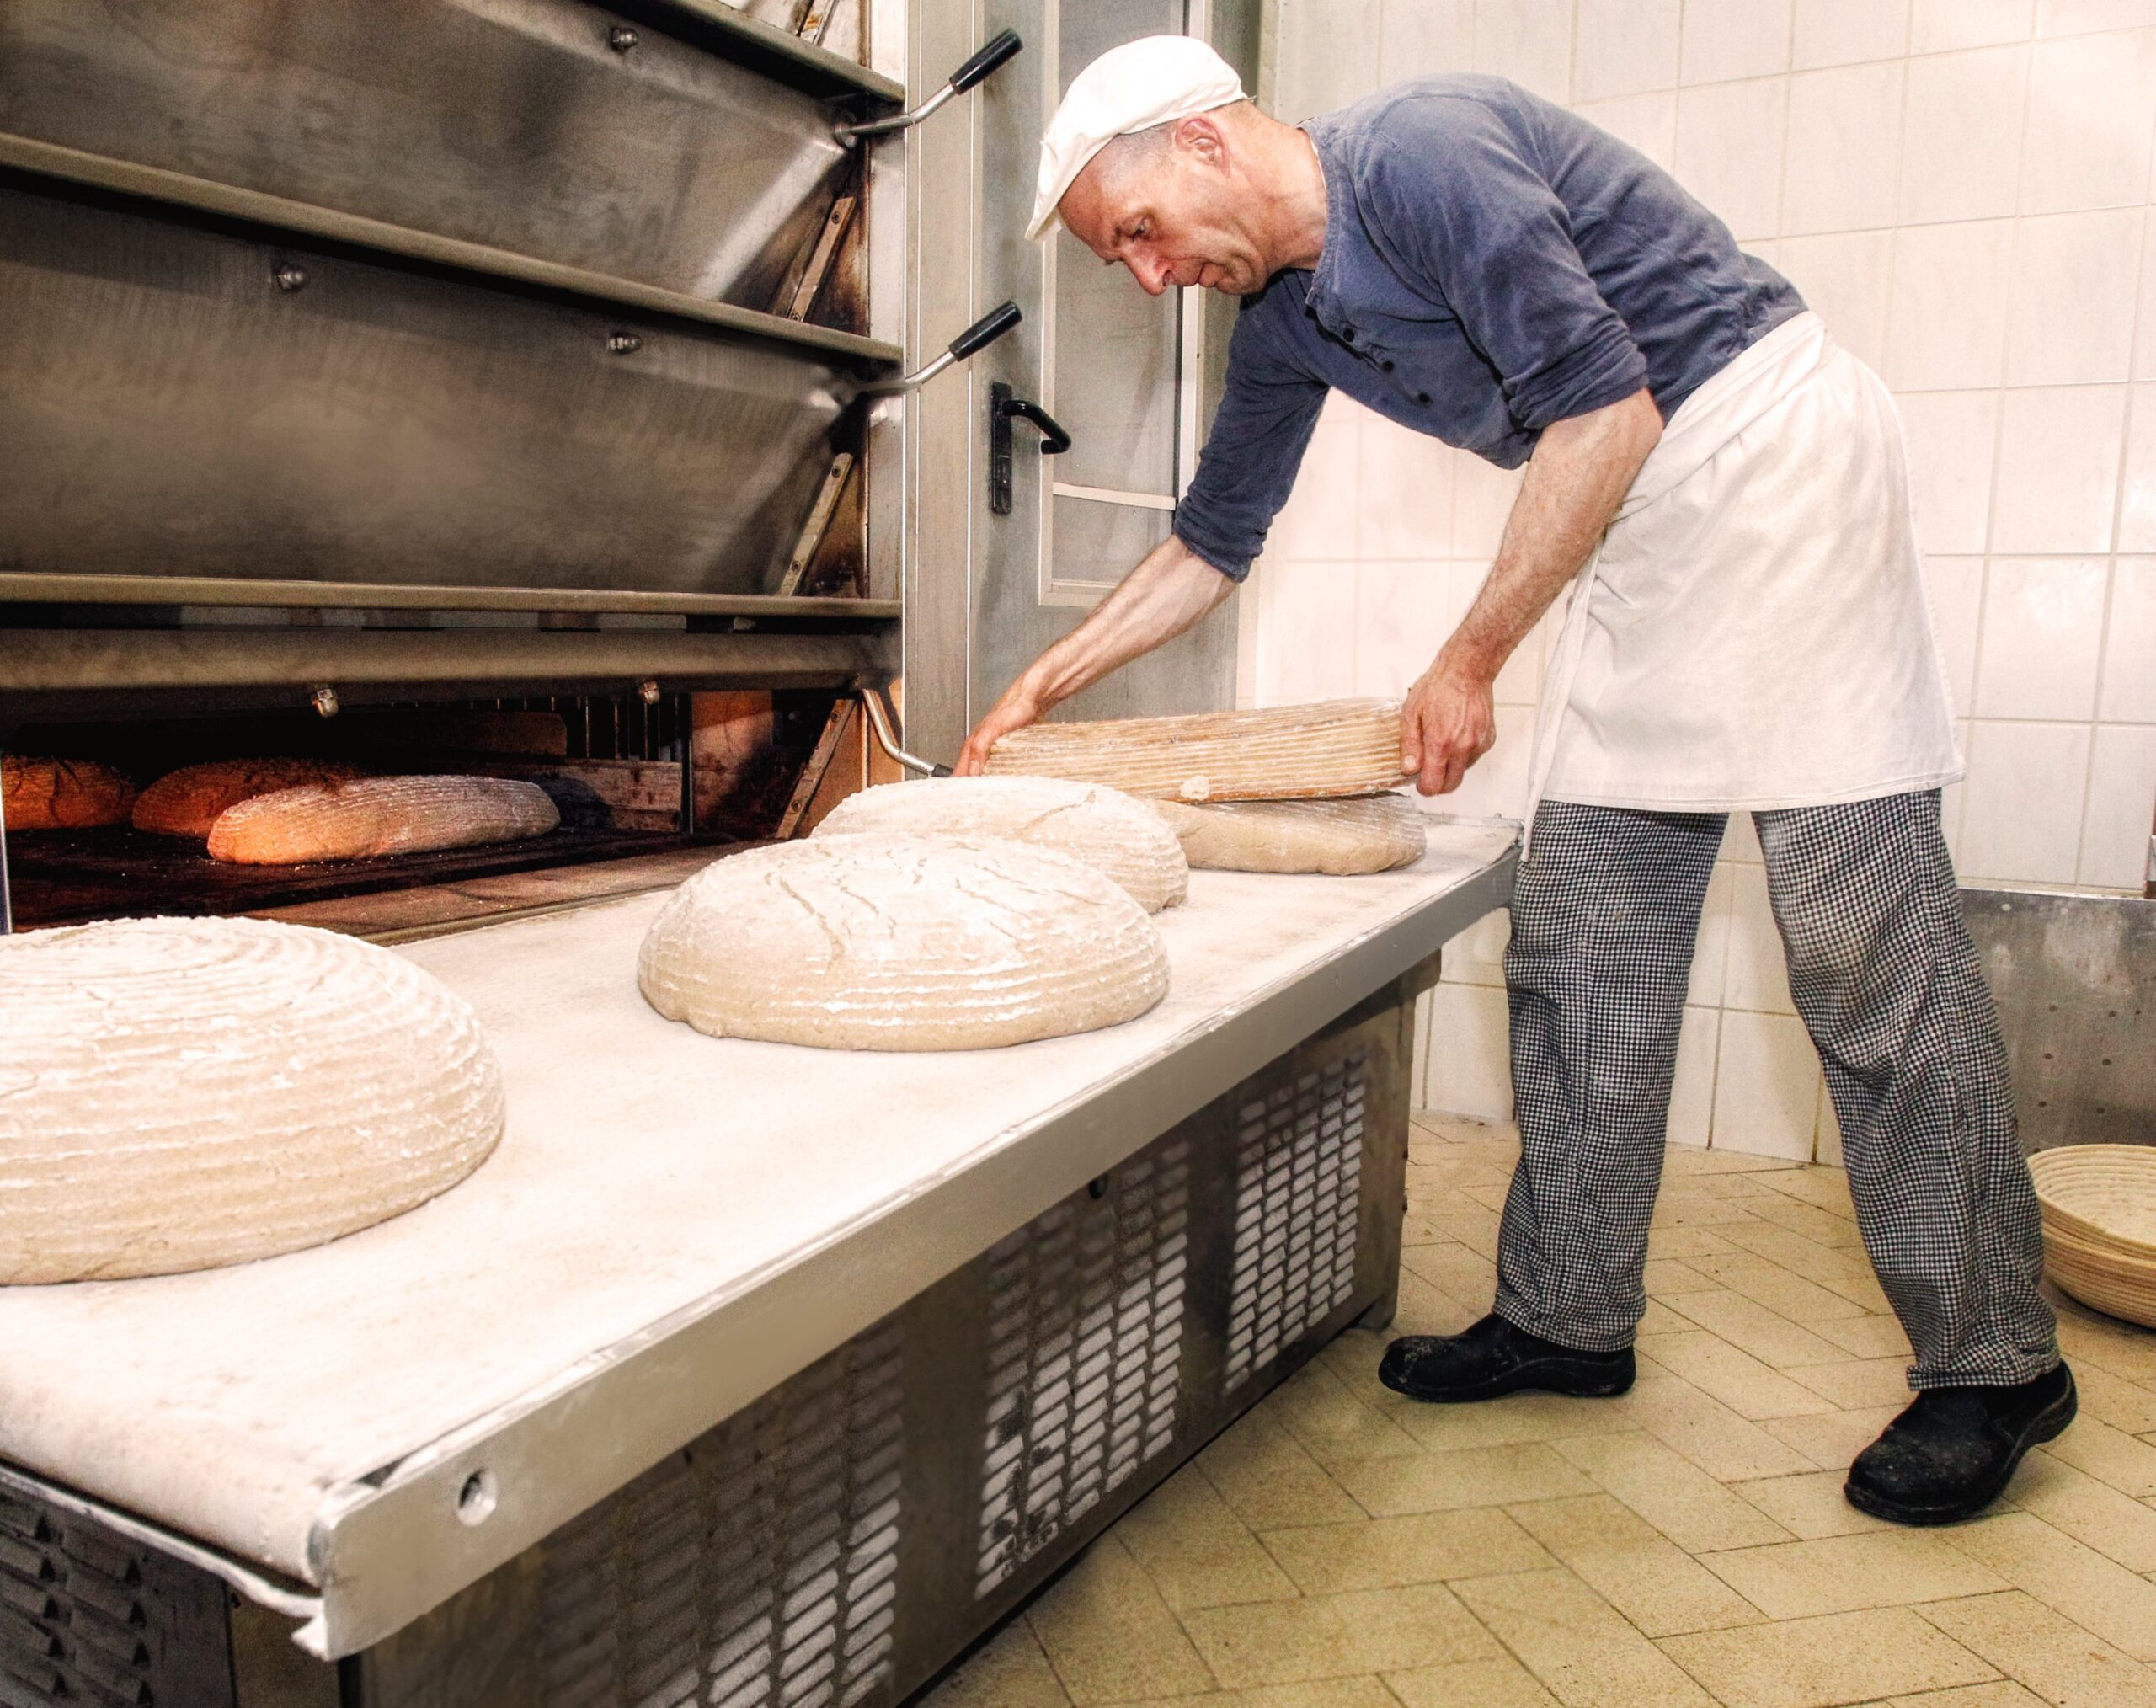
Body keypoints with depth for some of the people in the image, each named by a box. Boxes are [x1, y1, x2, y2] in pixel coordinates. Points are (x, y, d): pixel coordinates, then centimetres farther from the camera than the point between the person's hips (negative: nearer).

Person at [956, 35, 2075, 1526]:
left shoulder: (1422, 152, -16)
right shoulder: (1282, 316, 10)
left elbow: (1605, 402, -20)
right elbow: (1213, 539, 20)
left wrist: (1473, 660, -16)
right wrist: (1047, 681, 19)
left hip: (1772, 450, -8)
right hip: (1639, 531, 9)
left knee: (1866, 929, -9)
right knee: (1579, 945, 3)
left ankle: (1995, 1366, 5)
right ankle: (1571, 1318, 13)